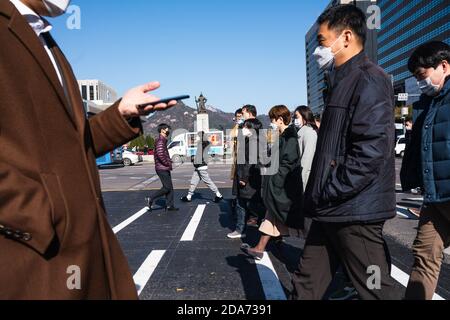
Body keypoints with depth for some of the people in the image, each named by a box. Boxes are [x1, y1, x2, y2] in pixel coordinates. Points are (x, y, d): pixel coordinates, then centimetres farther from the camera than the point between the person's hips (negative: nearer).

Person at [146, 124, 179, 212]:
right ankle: (150, 199, -1)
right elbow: (160, 154, -27)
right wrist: (168, 164, -16)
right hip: (162, 168, -10)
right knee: (167, 187, -9)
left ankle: (169, 205, 12)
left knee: (170, 187, 9)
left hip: (165, 168, 10)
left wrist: (169, 161, 11)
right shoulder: (160, 141, -14)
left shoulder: (163, 141, 18)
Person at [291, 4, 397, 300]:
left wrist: (329, 194, -16)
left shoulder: (368, 80, -11)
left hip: (355, 209, -9)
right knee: (306, 285, 14)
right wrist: (320, 197, 14)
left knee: (374, 290, 6)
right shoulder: (343, 82, 19)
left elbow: (371, 150, -22)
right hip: (333, 210, 9)